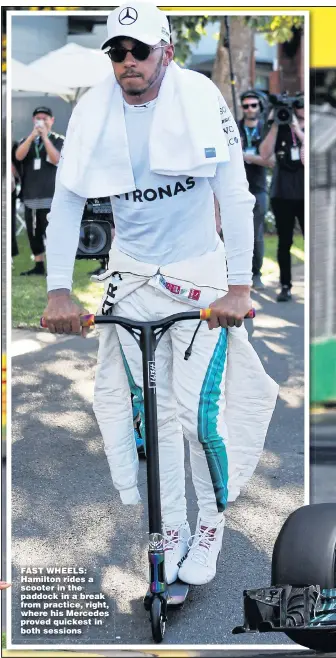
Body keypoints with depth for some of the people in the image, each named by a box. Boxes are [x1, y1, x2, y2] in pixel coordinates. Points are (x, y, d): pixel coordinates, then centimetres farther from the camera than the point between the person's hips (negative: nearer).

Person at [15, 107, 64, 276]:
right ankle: (38, 265, 17)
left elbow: (56, 159, -14)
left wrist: (45, 137, -15)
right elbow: (19, 156, -6)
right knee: (33, 233, 8)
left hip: (51, 195, -4)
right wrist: (32, 136, -13)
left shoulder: (59, 140, 3)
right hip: (30, 195, 5)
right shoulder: (26, 140, 14)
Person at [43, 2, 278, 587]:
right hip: (132, 272, 3)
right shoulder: (92, 112, -5)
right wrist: (58, 291, -15)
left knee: (199, 412, -7)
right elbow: (66, 202, -6)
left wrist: (239, 287, -21)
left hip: (199, 271, -2)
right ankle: (172, 529, 23)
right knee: (154, 410, 6)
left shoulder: (201, 98, -13)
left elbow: (234, 193, -14)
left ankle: (212, 523, 19)